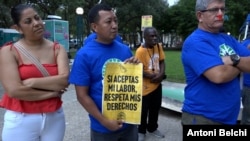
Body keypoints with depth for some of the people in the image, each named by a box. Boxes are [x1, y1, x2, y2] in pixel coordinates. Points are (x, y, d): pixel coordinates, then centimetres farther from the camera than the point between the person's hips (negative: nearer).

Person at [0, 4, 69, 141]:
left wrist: (32, 82, -16)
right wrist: (53, 92, -11)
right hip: (21, 121, -2)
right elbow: (14, 90, -15)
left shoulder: (57, 49, 0)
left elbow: (65, 80, -12)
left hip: (54, 117, 2)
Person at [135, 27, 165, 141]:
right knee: (143, 110, 8)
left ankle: (152, 128, 40)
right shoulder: (140, 51, -21)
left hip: (157, 84, 7)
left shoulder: (158, 46, 0)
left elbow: (161, 62, 6)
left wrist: (161, 75, -11)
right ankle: (141, 131, 29)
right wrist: (153, 76, -16)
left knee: (156, 108, 19)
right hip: (145, 86, -6)